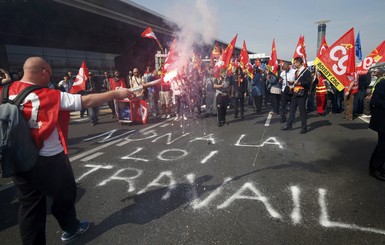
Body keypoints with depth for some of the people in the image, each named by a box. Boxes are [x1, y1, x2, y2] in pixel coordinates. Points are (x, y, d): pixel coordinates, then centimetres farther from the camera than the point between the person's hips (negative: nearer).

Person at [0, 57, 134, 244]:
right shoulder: (49, 96, -18)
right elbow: (87, 101, -19)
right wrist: (115, 94, -12)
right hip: (49, 159, -5)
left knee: (29, 204, 18)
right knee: (65, 193, 19)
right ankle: (70, 228, 41)